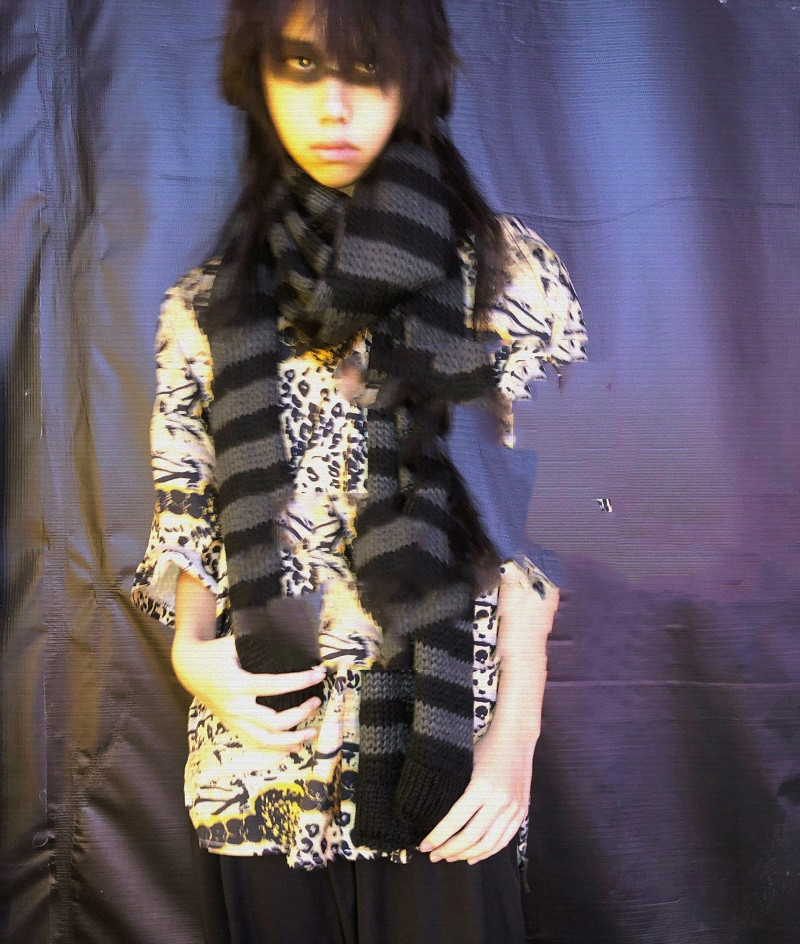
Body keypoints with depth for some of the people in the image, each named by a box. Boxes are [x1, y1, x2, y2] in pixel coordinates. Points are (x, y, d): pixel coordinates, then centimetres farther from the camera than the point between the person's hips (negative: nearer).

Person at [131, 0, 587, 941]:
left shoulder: (503, 274, -2)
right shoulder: (205, 307, 6)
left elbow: (534, 514, -4)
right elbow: (190, 519, 10)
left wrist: (517, 730, -11)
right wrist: (192, 654, -8)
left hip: (436, 759, -2)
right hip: (257, 758, 3)